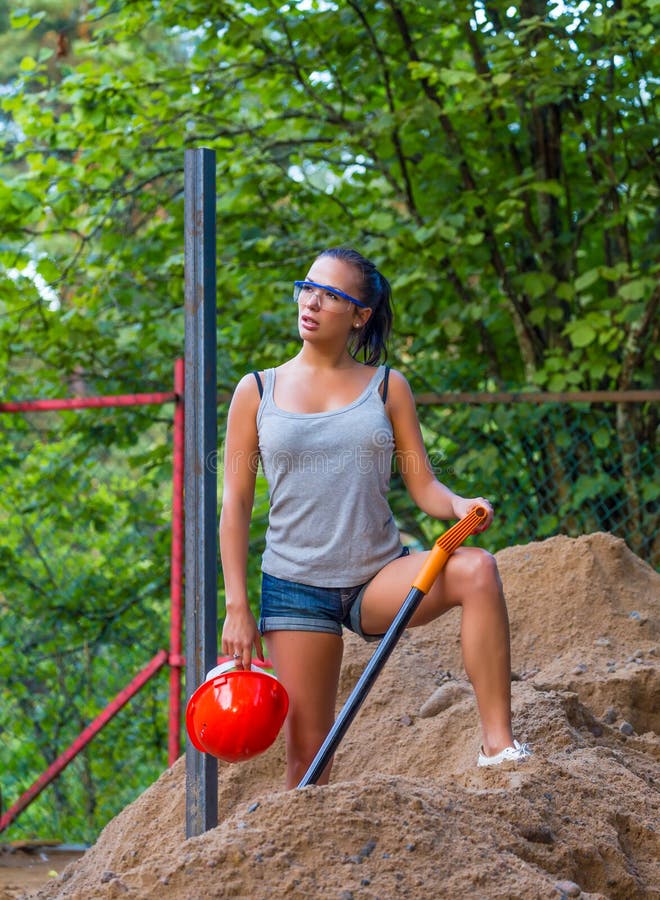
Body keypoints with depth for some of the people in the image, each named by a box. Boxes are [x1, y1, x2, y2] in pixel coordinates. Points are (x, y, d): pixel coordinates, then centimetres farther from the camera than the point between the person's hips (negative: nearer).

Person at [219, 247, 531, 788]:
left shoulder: (387, 387, 6)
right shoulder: (257, 392, 4)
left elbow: (423, 485, 4)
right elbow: (236, 504, 4)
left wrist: (461, 507, -20)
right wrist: (237, 608, -3)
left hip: (380, 579, 0)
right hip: (296, 586, 0)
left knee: (476, 569, -29)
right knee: (308, 752, -5)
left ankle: (498, 744, -29)